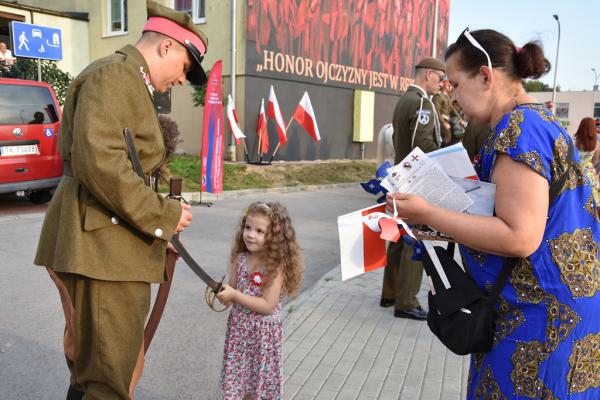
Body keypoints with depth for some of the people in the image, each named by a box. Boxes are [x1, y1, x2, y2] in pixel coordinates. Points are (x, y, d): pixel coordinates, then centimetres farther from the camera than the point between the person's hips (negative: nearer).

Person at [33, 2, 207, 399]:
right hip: (99, 245, -10)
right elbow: (98, 161, -23)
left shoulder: (132, 84, 22)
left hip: (114, 244, 10)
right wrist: (162, 216, -16)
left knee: (91, 368, 21)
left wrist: (159, 227, 16)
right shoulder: (113, 74, -9)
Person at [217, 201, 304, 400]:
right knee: (242, 379, 18)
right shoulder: (240, 258, -3)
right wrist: (223, 292, -18)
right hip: (239, 329, 4)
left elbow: (268, 306, -22)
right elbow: (232, 294, 5)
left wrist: (235, 295, -25)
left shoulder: (277, 265, -19)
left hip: (264, 333, -4)